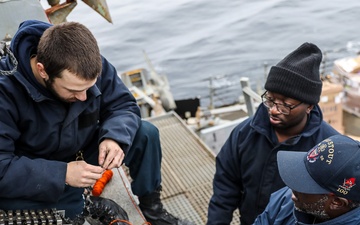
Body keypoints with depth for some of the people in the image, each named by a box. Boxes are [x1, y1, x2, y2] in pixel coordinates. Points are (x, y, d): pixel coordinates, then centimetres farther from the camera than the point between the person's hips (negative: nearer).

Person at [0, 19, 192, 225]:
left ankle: (151, 208, 11)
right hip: (37, 177, -3)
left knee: (146, 134, -10)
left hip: (85, 152, 3)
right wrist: (62, 174, -38)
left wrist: (114, 137, -29)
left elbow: (124, 106, -8)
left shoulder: (93, 65, -19)